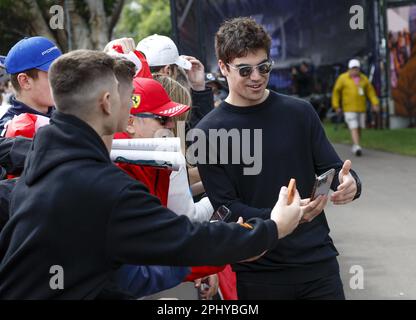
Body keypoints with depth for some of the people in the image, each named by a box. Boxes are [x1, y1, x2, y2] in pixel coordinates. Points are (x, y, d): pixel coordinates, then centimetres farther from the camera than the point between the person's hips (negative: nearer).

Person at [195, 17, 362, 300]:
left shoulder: (299, 112, 4)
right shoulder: (209, 133, -5)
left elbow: (332, 169, 7)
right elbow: (225, 207, -9)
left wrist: (349, 184, -17)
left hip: (318, 259, 3)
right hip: (257, 272, -2)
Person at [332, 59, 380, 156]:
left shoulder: (363, 78, 5)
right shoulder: (343, 78, -3)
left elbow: (370, 91, 8)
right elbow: (336, 91, 3)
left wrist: (375, 103, -3)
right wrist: (336, 106, 1)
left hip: (361, 108, 4)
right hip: (349, 108, -4)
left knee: (359, 128, 8)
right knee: (354, 128, -14)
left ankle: (354, 146, 24)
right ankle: (357, 148, -22)